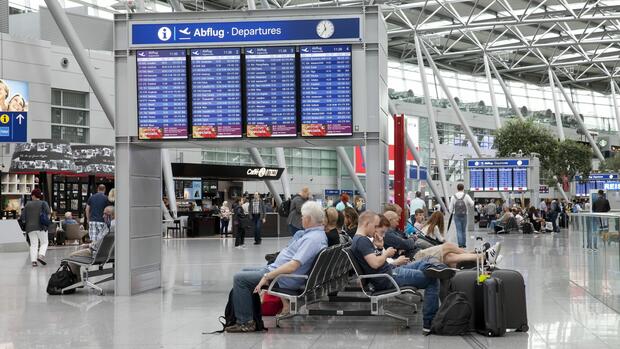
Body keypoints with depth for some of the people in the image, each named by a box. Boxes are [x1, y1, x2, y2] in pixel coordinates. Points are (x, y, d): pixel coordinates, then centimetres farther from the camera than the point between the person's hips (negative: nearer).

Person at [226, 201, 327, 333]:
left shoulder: (313, 238, -24)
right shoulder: (316, 233, 9)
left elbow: (293, 265, -31)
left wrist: (267, 276, -28)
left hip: (284, 279, -11)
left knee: (239, 278, -11)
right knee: (245, 271, 22)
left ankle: (245, 322, -5)